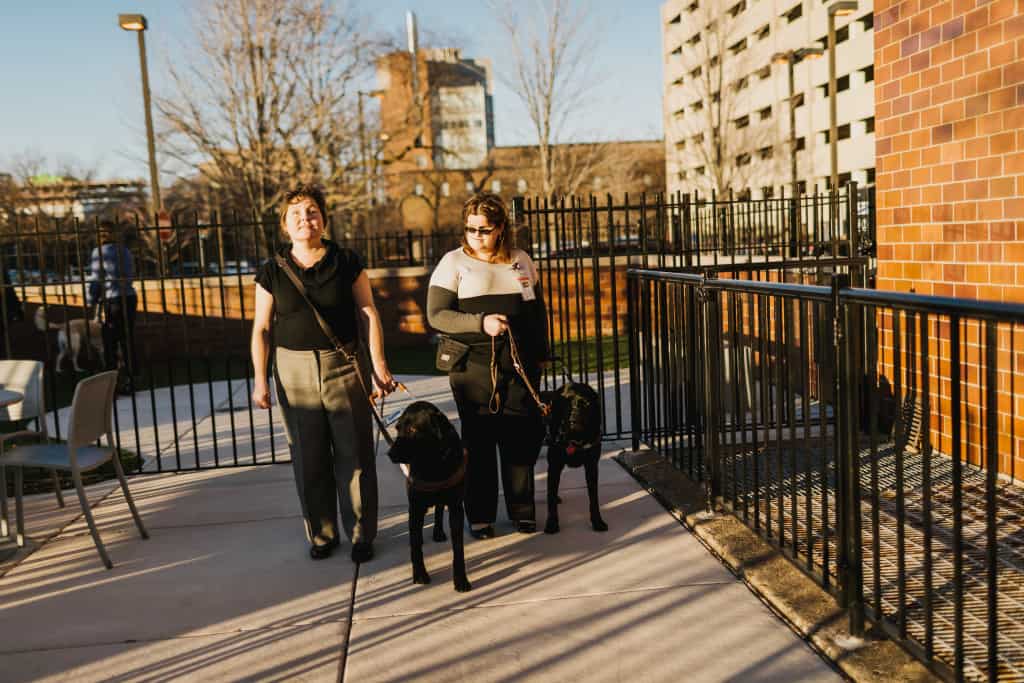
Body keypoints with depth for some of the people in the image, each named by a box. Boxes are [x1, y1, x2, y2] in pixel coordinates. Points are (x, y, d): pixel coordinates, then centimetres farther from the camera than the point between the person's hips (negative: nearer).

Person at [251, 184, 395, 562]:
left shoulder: (346, 262, 0)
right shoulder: (272, 272, 3)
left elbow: (368, 314, 1)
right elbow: (261, 328, 6)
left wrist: (379, 365, -5)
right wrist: (260, 379, 1)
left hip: (345, 365, -1)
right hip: (294, 368, 1)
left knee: (354, 454, 3)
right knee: (309, 458, 7)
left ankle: (361, 533, 17)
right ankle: (321, 534, 23)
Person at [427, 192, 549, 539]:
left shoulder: (521, 260, 11)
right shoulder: (454, 262, 0)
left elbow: (538, 311, 20)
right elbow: (436, 315, -7)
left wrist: (541, 353, 17)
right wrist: (480, 323, -18)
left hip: (521, 366, 3)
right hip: (473, 367, -3)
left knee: (521, 438, 5)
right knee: (479, 440, 2)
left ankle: (522, 510, 20)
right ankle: (480, 516, 14)